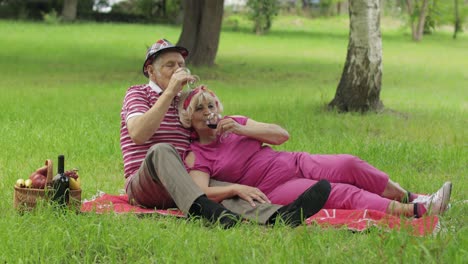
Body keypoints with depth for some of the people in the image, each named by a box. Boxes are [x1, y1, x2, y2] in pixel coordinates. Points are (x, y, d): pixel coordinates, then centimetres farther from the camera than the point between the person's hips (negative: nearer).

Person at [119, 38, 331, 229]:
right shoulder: (138, 94, 7)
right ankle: (203, 210, -62)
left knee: (226, 188, -25)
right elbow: (138, 135, -17)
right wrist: (170, 91, -19)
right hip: (143, 185, -5)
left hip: (182, 185, 5)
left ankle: (278, 216, -56)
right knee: (161, 151, -36)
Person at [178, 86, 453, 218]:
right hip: (275, 191, -6)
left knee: (350, 165, -19)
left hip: (298, 163, 6)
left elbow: (282, 135, 7)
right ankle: (416, 211, -31)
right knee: (343, 194, -24)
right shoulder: (196, 156, 0)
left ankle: (412, 198, -11)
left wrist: (242, 130, -6)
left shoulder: (233, 122, 14)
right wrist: (237, 188, -32)